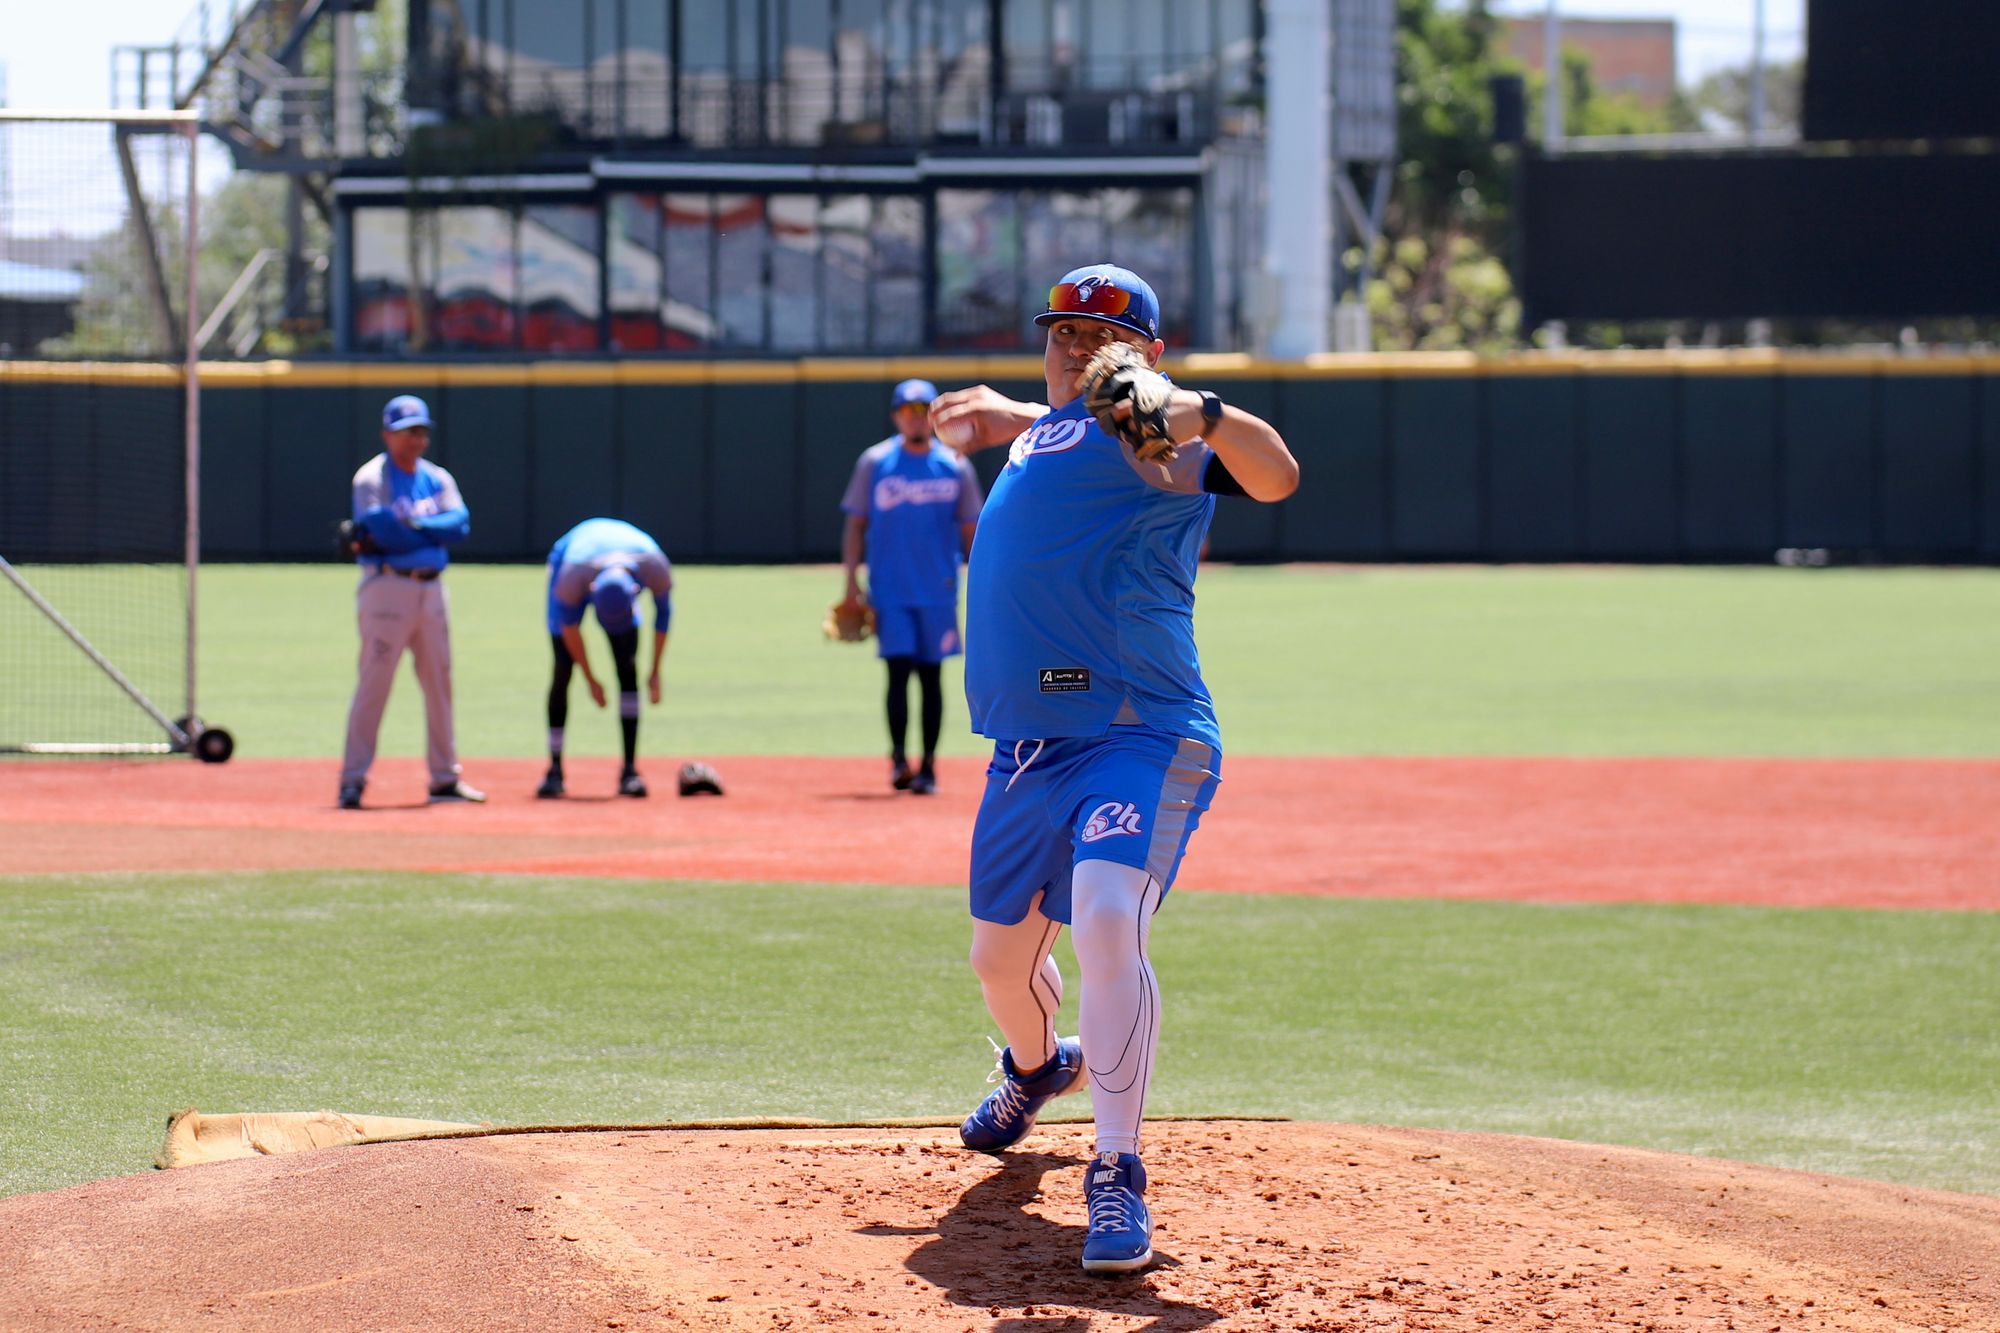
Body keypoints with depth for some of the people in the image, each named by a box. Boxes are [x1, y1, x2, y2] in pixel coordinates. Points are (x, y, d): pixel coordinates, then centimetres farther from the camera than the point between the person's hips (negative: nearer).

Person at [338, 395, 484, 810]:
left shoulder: (438, 479, 13)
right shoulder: (371, 479, -5)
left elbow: (459, 524, -3)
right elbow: (383, 531, -19)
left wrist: (413, 523, -14)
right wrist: (432, 521, -7)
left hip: (431, 588, 7)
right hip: (388, 586, -6)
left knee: (439, 682, 10)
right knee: (374, 682, -9)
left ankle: (444, 777, 17)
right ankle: (353, 779, -7)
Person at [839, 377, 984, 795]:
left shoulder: (955, 467, 5)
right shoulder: (874, 463, 3)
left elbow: (970, 530, 8)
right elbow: (855, 525, 6)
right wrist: (852, 581, -1)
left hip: (938, 589, 1)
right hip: (890, 590, -1)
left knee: (931, 675, 4)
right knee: (898, 671, -9)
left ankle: (928, 765, 10)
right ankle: (899, 760, -4)